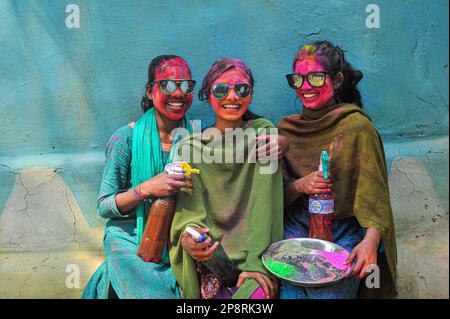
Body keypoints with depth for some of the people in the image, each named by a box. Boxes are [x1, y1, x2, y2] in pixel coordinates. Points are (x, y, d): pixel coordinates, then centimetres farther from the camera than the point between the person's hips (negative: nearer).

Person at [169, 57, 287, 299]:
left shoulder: (264, 131, 0)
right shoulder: (192, 146, 3)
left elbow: (265, 205, -7)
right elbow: (191, 209, -3)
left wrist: (255, 262, -16)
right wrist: (189, 238, -25)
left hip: (256, 256, 0)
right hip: (211, 259, 1)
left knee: (257, 293, -25)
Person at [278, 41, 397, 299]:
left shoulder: (357, 126, -6)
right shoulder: (288, 128, 5)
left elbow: (374, 193, -9)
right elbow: (278, 197, 7)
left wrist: (371, 240, -24)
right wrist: (300, 185, -14)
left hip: (343, 231, -2)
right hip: (296, 226, 2)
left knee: (329, 292, -16)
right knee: (287, 292, -12)